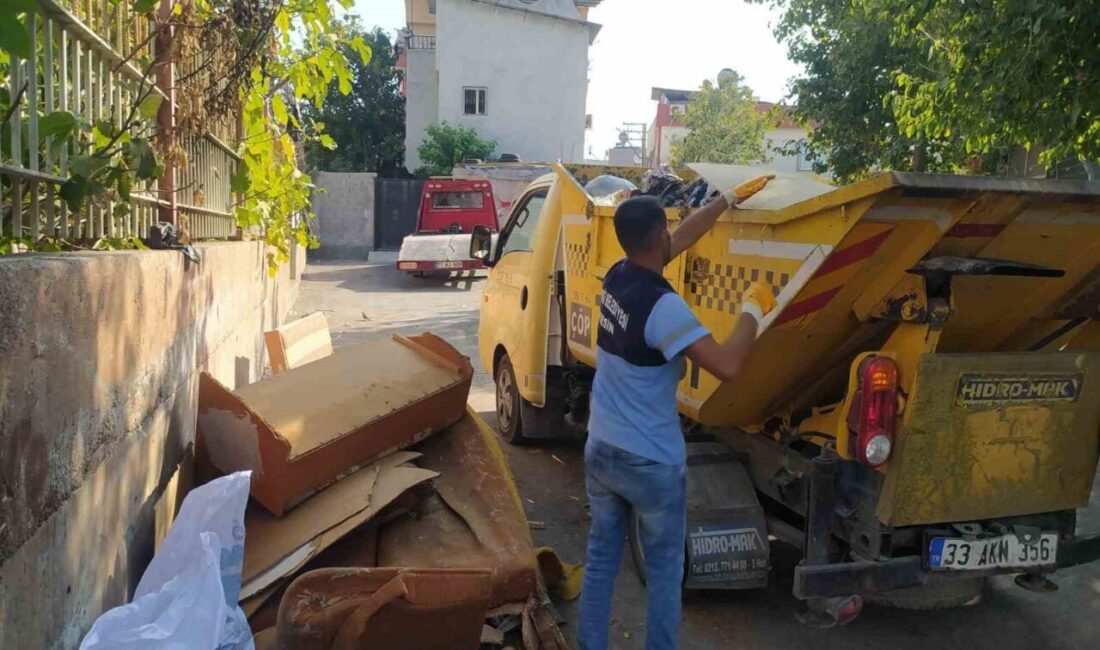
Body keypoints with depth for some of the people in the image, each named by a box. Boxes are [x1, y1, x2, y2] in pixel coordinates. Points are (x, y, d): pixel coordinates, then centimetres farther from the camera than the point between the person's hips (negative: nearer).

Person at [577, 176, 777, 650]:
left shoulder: (617, 277, -1)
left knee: (601, 557, 18)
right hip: (652, 463, -7)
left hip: (601, 450, 7)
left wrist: (730, 198, 19)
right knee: (663, 569, 13)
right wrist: (753, 310, -16)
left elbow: (684, 238, 13)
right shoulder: (662, 305, -24)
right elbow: (726, 365, -30)